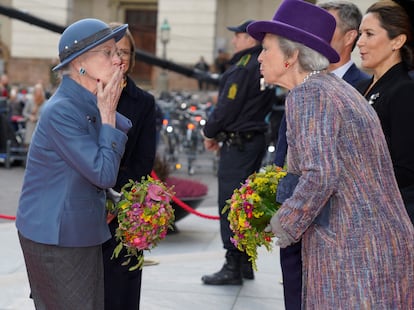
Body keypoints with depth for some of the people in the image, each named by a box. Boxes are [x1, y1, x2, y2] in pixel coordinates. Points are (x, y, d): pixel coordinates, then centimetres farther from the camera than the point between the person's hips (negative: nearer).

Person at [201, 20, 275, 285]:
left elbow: (228, 106, -17)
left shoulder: (243, 68, -16)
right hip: (257, 139, 10)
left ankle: (233, 267, -2)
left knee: (230, 203, -5)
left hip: (237, 142, -10)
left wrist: (210, 132, 0)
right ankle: (245, 263, 22)